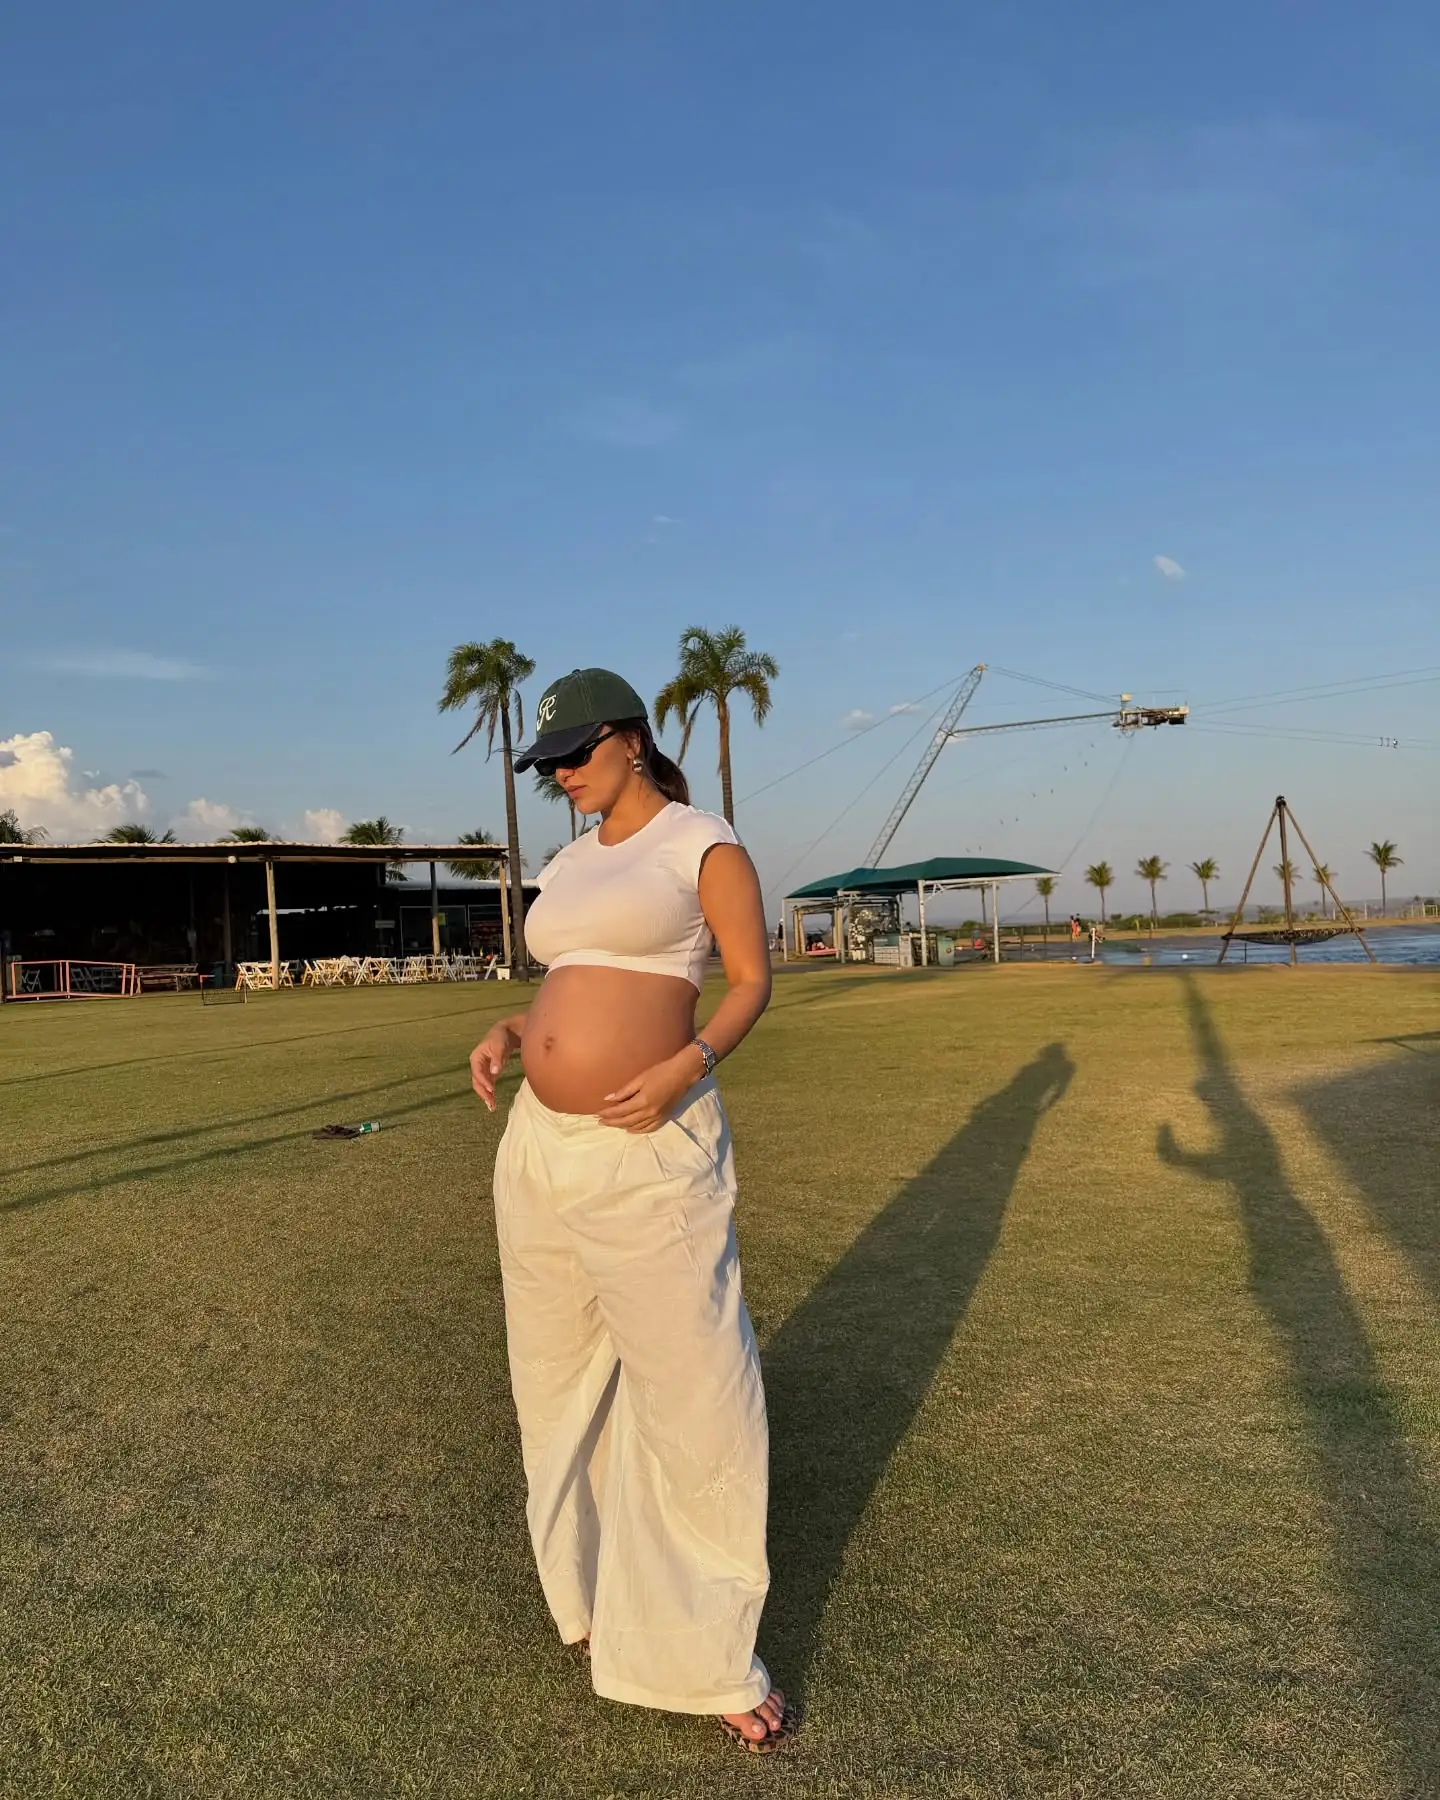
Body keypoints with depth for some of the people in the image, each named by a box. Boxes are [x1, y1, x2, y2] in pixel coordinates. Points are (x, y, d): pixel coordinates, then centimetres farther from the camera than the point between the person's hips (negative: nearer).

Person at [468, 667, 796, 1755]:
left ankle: (711, 1655, 12)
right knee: (557, 1378, 18)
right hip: (539, 1147, 8)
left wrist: (685, 1068, -20)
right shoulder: (571, 862, 16)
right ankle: (591, 1591, 39)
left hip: (650, 1153, -7)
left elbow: (753, 982, -4)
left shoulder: (703, 844, -3)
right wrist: (508, 1033, 4)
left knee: (693, 1394, -3)